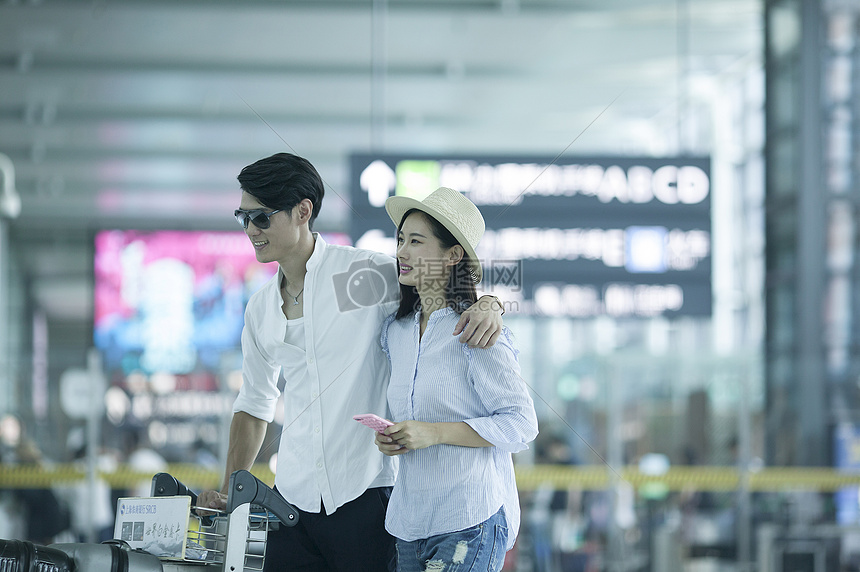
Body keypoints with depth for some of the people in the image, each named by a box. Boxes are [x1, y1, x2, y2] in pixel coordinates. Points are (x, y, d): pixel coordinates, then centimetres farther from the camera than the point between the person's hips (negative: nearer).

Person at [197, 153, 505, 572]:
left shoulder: (366, 274, -4)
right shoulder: (260, 310, 14)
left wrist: (487, 306, -22)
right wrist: (230, 489, 13)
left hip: (365, 492, -5)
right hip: (294, 498, 5)